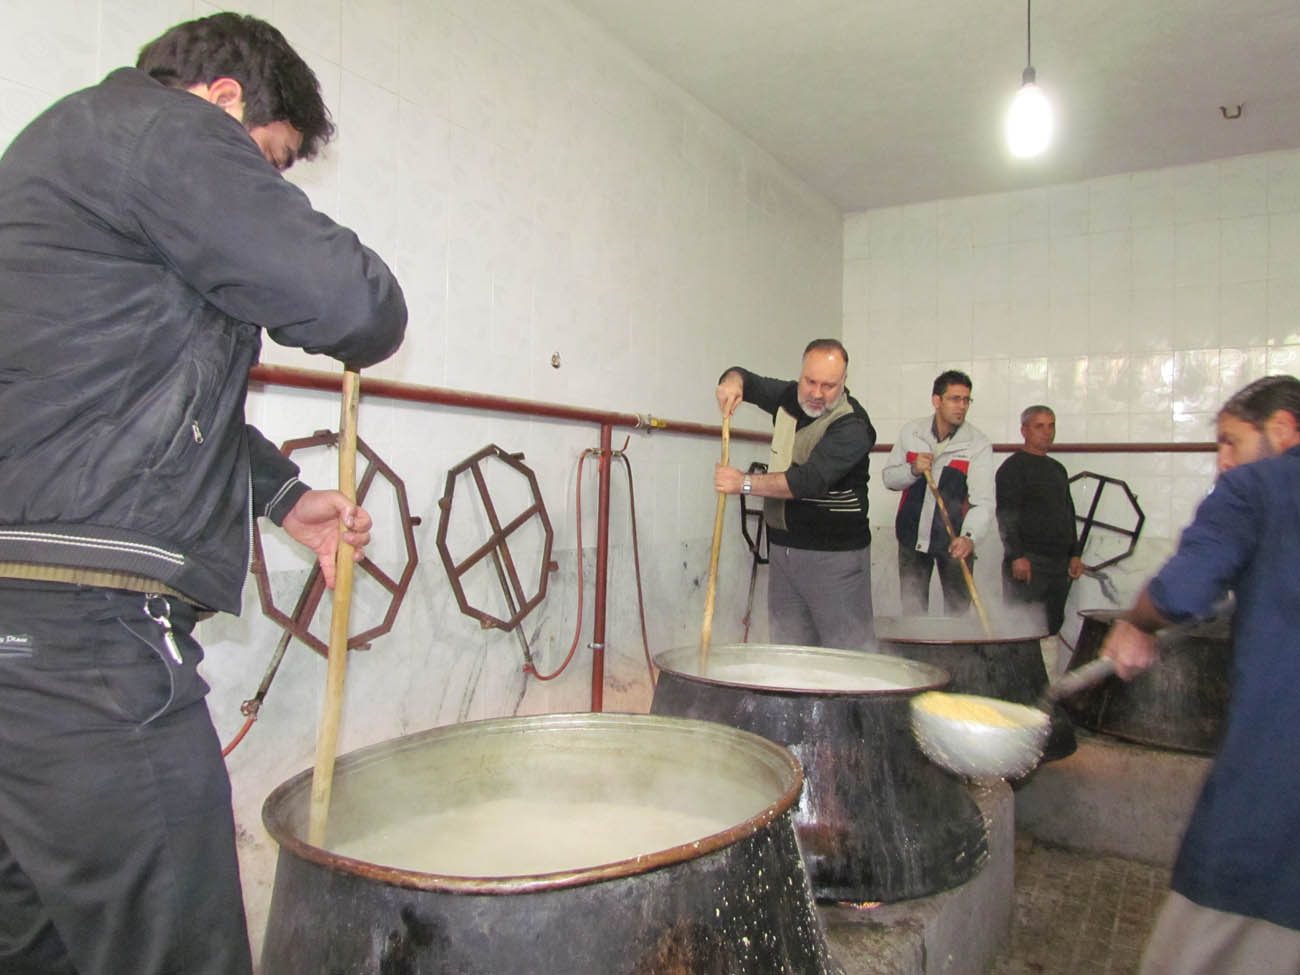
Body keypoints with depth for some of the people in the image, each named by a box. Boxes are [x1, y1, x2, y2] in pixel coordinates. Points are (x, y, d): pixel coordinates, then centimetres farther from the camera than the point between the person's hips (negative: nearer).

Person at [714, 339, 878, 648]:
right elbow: (747, 380, 23)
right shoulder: (788, 397, 8)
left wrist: (745, 483, -27)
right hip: (782, 547, 7)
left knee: (848, 648, -6)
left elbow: (810, 481, -26)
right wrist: (733, 380, -2)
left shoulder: (852, 426, -16)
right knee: (788, 649, 11)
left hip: (834, 554, -7)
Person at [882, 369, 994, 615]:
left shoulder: (978, 444, -10)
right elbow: (888, 477, 5)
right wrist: (913, 470, -16)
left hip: (955, 541, -2)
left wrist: (970, 536, -36)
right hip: (912, 537, 2)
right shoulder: (910, 432, -1)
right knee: (912, 613, 12)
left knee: (958, 612, 8)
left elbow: (983, 501, -18)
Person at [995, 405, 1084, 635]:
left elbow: (1068, 513, 24)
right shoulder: (1013, 467, -5)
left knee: (1054, 624, 8)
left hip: (1058, 563, 8)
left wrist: (1075, 554, 17)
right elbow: (1006, 515, -13)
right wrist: (1017, 555, -21)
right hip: (1028, 562, -8)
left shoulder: (1057, 469, 20)